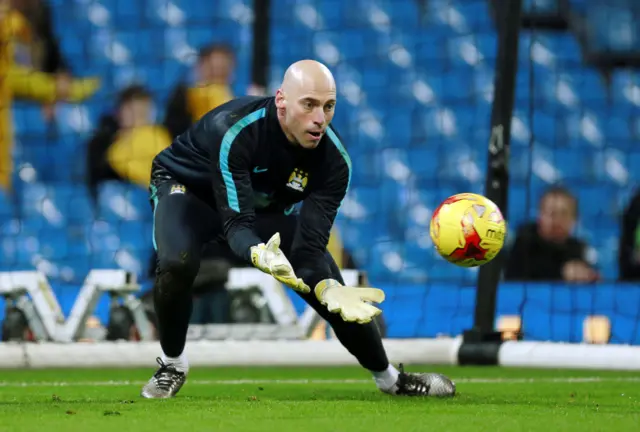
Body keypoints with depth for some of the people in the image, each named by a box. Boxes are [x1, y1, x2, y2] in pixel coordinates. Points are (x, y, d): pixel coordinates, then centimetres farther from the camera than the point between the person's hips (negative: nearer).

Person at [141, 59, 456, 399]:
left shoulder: (333, 160, -25)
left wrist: (328, 288, -48)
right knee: (177, 264, -36)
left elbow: (311, 243, -27)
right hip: (187, 189, -4)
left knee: (331, 285, -6)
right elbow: (235, 221, -40)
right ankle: (172, 364, -9)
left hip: (262, 209, 4)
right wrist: (259, 255, -63)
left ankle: (389, 377, 20)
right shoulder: (234, 131, -39)